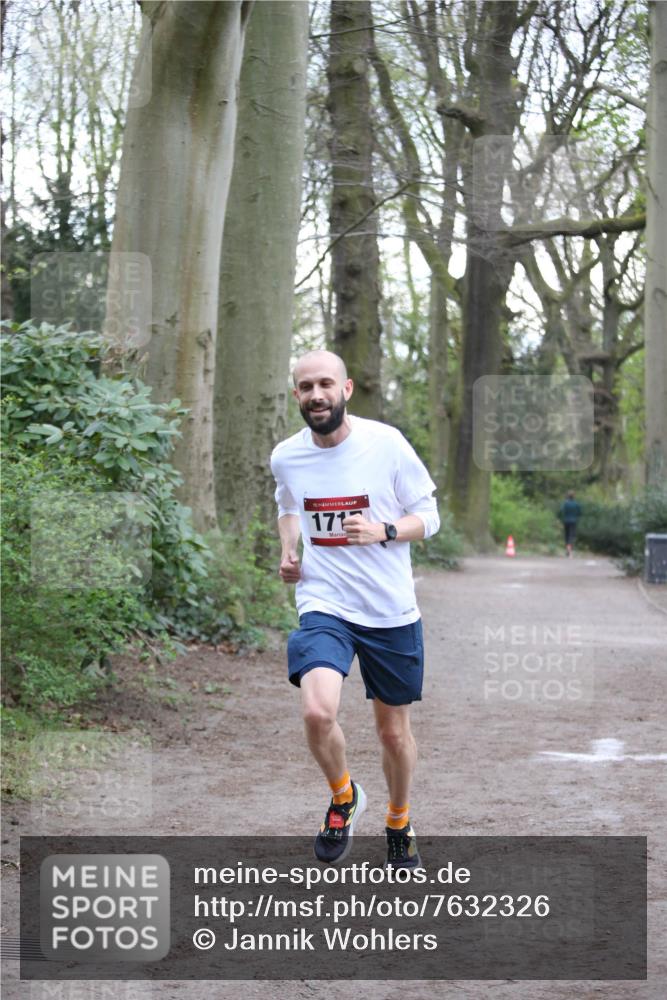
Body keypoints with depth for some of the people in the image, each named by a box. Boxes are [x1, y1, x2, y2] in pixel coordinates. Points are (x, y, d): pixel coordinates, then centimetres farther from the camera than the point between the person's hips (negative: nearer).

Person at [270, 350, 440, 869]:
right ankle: (344, 798, 7)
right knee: (318, 713, -24)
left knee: (394, 730, 12)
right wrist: (288, 550, 5)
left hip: (392, 611, 0)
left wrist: (382, 531, -20)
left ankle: (400, 823, 40)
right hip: (324, 604, 0)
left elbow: (428, 517, -1)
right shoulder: (286, 457, 0)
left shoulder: (386, 442, -9)